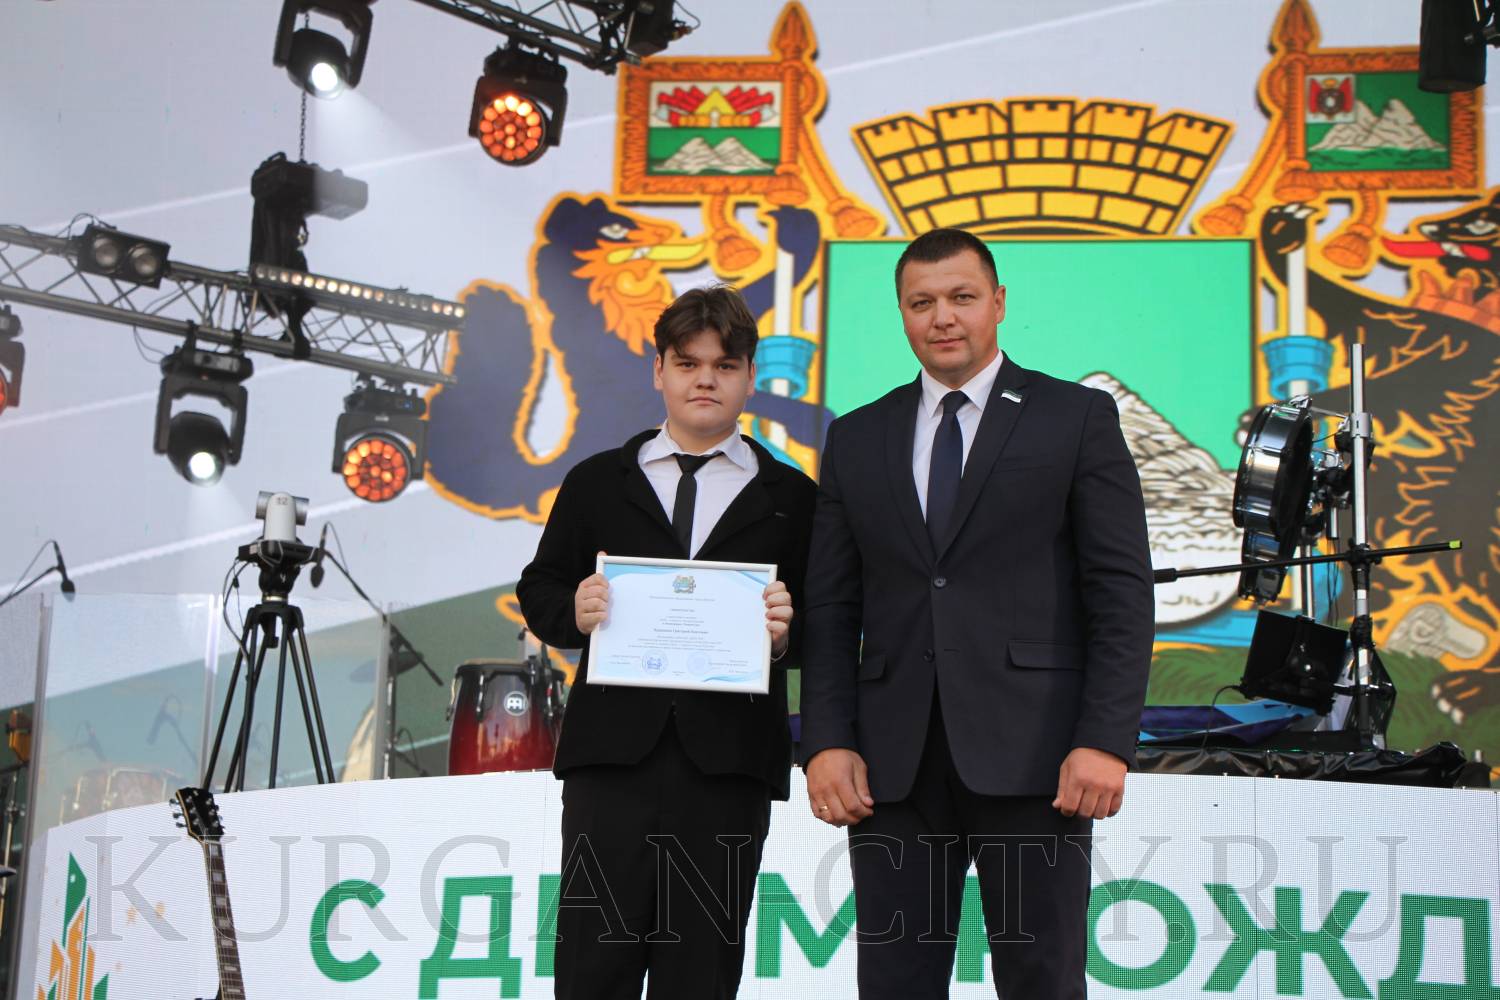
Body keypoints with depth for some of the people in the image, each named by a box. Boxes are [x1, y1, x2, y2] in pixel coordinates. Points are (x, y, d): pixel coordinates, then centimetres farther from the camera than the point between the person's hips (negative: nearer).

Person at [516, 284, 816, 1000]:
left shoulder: (790, 498, 10)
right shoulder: (596, 483, 14)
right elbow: (539, 591, 13)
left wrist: (785, 634, -14)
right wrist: (573, 613, -8)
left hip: (729, 760, 0)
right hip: (613, 752, 1)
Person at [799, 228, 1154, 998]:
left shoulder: (1078, 419, 4)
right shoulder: (857, 439, 14)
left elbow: (1122, 593, -2)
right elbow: (831, 609, 11)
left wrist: (1106, 740, -11)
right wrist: (826, 742, -1)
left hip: (1031, 754, -3)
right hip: (893, 761, 3)